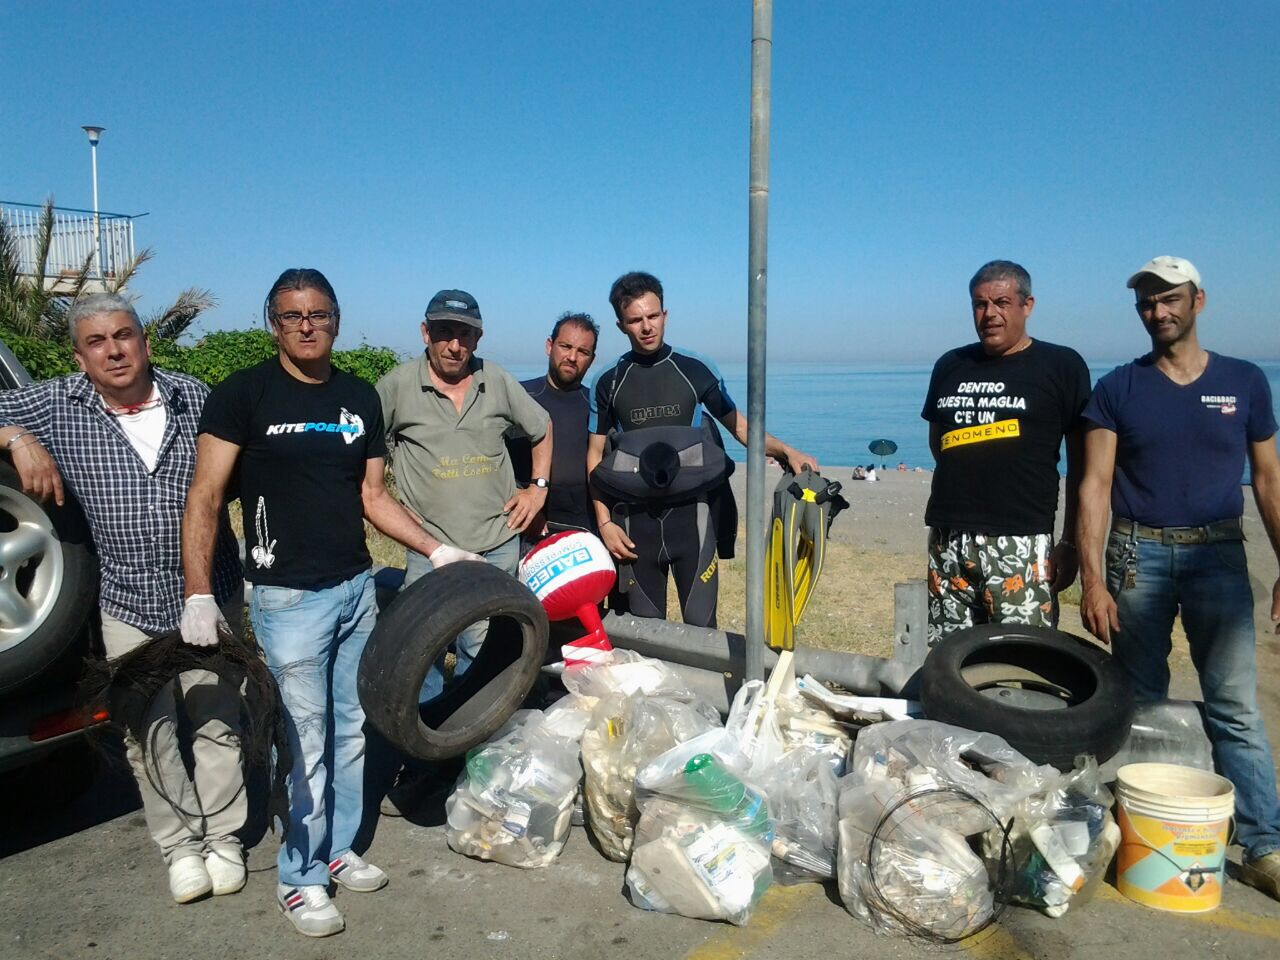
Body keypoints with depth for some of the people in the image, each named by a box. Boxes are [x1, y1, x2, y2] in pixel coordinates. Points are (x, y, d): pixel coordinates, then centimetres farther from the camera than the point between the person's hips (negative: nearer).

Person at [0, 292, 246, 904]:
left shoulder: (194, 396, -1)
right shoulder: (54, 406, -2)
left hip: (210, 594, 0)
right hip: (127, 602, 0)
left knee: (218, 721, 9)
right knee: (147, 733, 8)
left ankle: (222, 837, 26)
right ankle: (180, 844, 27)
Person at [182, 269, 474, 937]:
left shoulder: (360, 398, 9)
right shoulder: (243, 395, -6)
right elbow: (205, 498, -8)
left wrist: (437, 549, 6)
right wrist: (198, 593, -15)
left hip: (357, 588, 5)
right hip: (288, 598, -5)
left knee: (351, 730, 14)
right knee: (306, 741, 1)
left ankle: (338, 848, 32)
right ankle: (300, 877, 19)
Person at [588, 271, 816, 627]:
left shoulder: (696, 369, 2)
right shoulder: (608, 382, 3)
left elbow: (738, 426, 10)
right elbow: (596, 456, 7)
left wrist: (787, 451, -6)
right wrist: (604, 522, -1)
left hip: (691, 513, -1)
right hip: (636, 520, 1)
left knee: (700, 624, -3)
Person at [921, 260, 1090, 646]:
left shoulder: (1062, 366, 2)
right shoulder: (950, 366, 14)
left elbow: (1081, 464, 1)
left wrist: (1070, 543, -4)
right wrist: (966, 483, 10)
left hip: (1019, 543, -4)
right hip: (947, 540, 4)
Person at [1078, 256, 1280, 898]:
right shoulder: (1118, 388, 3)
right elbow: (1095, 485, -2)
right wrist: (1092, 579, -10)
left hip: (1217, 555, 0)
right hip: (1138, 554, 0)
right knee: (1140, 703, 8)